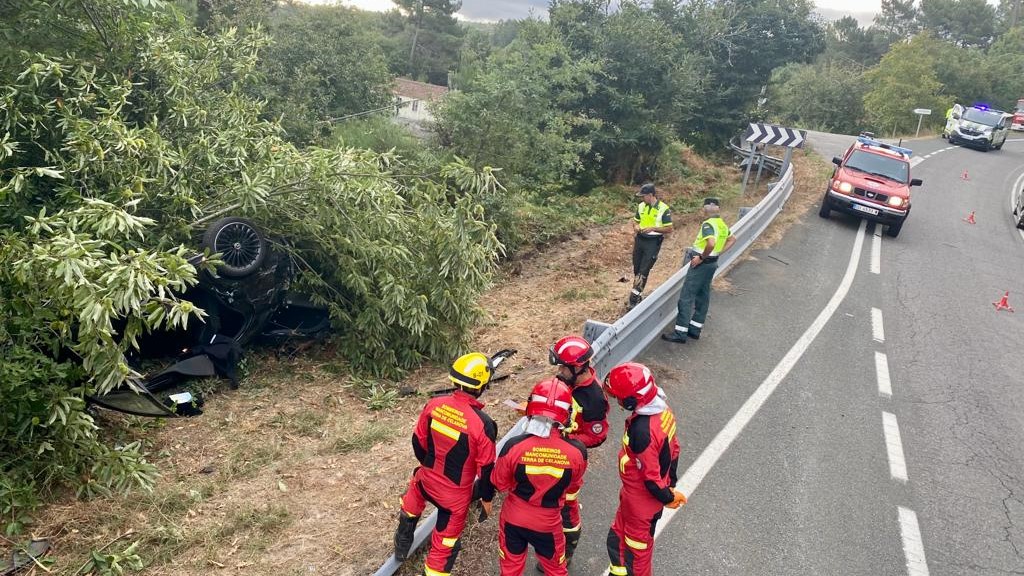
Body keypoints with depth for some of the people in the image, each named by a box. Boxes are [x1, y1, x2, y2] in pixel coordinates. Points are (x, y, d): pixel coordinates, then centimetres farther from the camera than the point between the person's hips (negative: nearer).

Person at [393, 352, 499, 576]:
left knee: (413, 498, 39)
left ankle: (403, 544, 56)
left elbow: (418, 442, 1)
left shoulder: (434, 405, -15)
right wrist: (487, 498, 0)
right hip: (455, 494, -5)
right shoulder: (482, 423, -29)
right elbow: (487, 468, -18)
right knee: (444, 543, 16)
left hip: (427, 480, 5)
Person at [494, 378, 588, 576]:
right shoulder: (577, 451, -26)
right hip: (548, 522, 0)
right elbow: (572, 487, -6)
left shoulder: (513, 446, -29)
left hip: (514, 517, 0)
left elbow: (500, 484, -10)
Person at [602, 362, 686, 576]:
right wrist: (670, 484, 14)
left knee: (637, 546, 17)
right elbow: (673, 448, 4)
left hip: (641, 500, -8)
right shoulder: (663, 409, -9)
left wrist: (668, 498, -9)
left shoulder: (641, 430, -37)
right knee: (618, 536, 26)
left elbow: (651, 476, -27)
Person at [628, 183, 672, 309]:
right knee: (636, 269, 10)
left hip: (653, 242, -6)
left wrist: (653, 228, -21)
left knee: (643, 271, -8)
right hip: (640, 240, 6)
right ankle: (638, 294, 24)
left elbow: (669, 229, -9)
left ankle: (634, 298, -7)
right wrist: (636, 226, -6)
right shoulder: (641, 206, 4)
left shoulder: (663, 209, -12)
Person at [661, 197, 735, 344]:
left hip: (702, 264, -10)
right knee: (703, 296, 14)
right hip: (712, 263, 10)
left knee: (686, 297, -6)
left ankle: (680, 333, -5)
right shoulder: (722, 224, 8)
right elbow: (732, 239, 23)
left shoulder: (708, 224, -20)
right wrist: (718, 253, 15)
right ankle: (695, 329, 22)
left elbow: (711, 243, -36)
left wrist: (701, 257, -22)